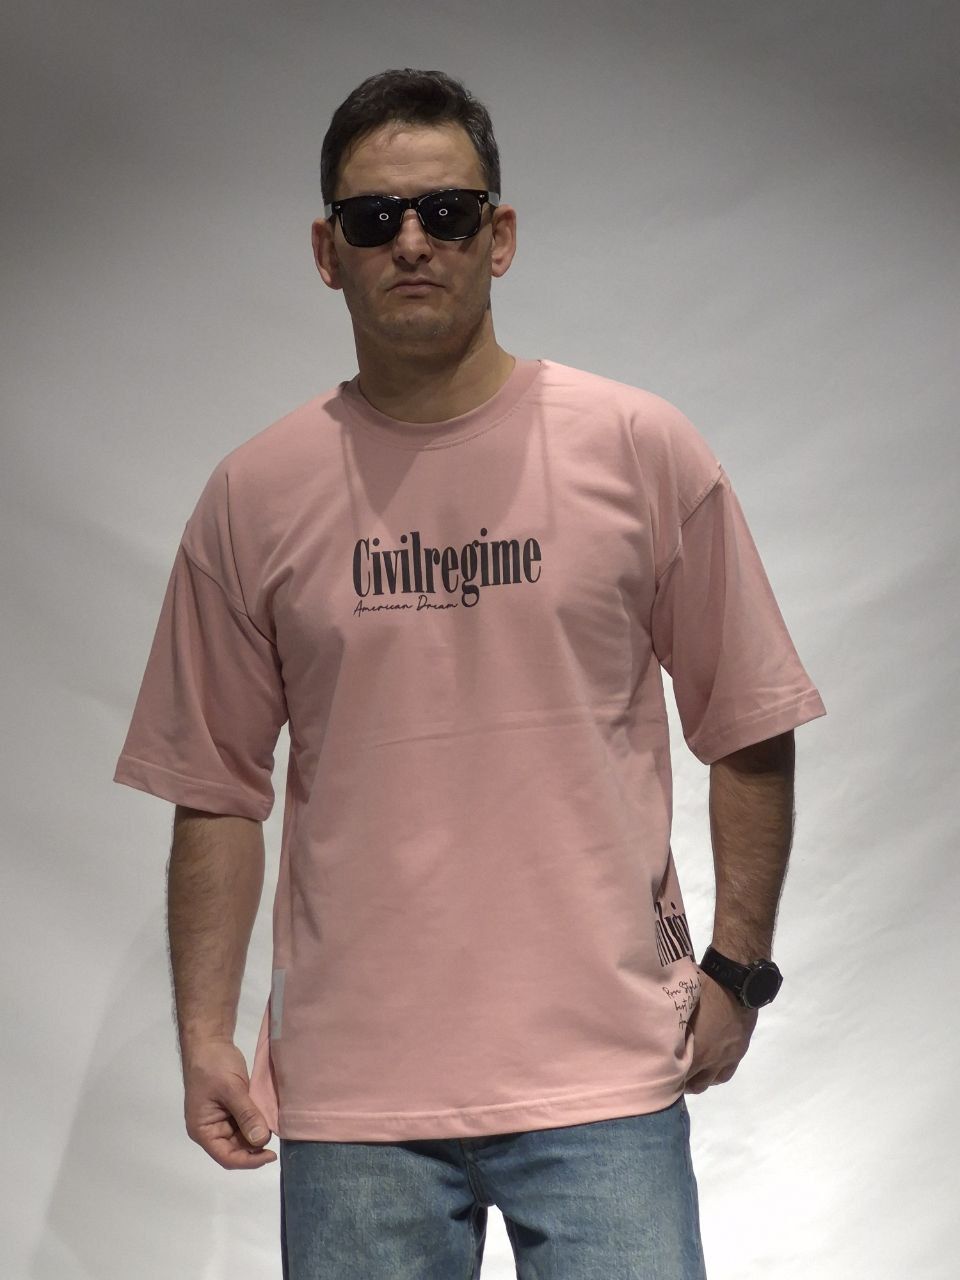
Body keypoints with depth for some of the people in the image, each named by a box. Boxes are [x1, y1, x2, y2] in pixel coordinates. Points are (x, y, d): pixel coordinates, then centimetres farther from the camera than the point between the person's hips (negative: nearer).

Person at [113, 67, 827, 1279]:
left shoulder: (643, 450, 0)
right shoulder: (252, 495, 3)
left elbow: (747, 733, 5)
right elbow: (216, 792, 7)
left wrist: (736, 967, 1)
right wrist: (204, 1033, 2)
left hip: (602, 1068, -1)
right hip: (350, 1090, 1)